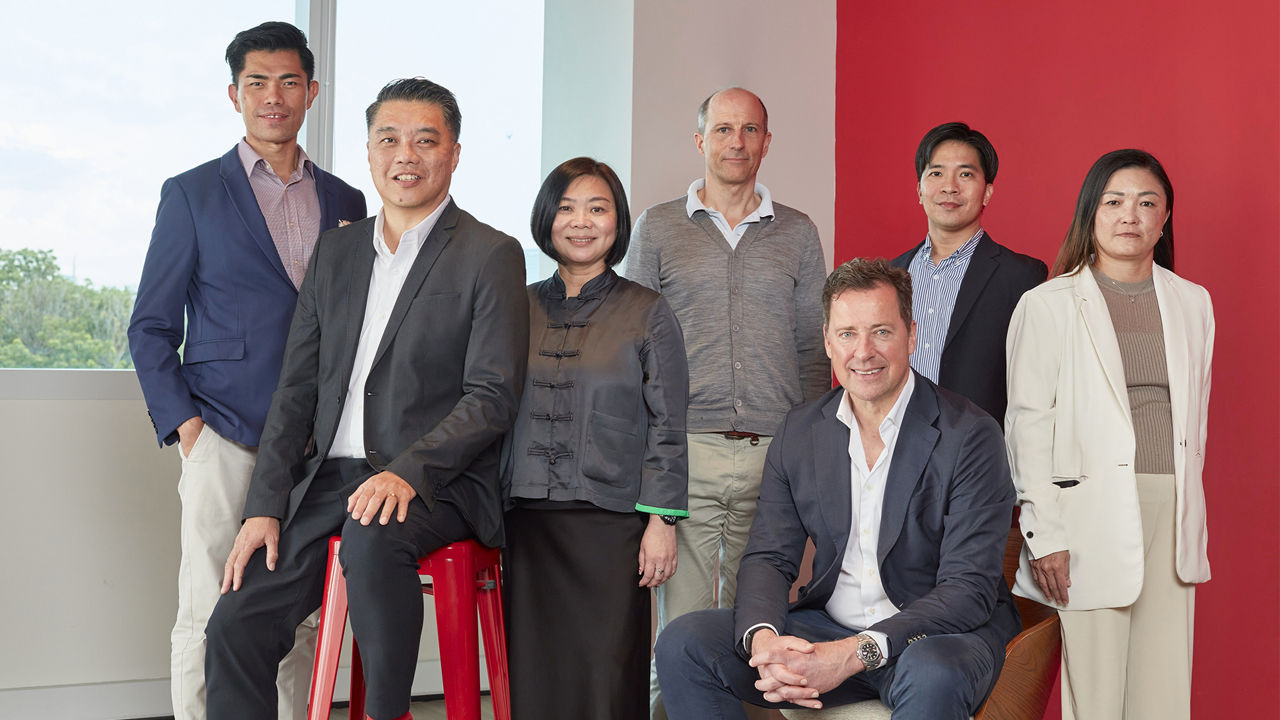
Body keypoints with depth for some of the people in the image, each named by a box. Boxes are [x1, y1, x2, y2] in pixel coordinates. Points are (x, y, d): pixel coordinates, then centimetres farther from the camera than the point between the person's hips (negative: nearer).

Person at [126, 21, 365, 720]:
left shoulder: (345, 202, 15)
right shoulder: (191, 194, 7)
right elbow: (151, 327, 6)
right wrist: (185, 425, -5)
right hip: (225, 439, -3)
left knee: (302, 620, 4)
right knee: (210, 621, -5)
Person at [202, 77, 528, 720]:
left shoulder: (492, 256, -2)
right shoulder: (337, 250, 15)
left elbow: (492, 397, -10)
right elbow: (297, 388, 13)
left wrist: (408, 472, -24)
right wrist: (266, 505, 3)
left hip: (437, 485, -5)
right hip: (330, 476, 6)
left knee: (373, 539, -37)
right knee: (234, 628, -6)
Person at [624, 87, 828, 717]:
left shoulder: (798, 234, 13)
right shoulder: (657, 228, 8)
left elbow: (812, 350, 14)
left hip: (774, 454, 2)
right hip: (684, 450, -1)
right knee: (683, 623, -3)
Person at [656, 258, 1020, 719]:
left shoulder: (970, 436, -11)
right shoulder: (798, 434, 5)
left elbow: (970, 589, -16)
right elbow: (769, 557, 4)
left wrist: (855, 654, -28)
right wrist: (762, 639, -20)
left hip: (939, 634, -4)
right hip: (826, 628, 4)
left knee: (933, 674, -39)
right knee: (683, 644, -15)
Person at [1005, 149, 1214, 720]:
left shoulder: (1192, 303, 14)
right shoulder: (1048, 306, 1)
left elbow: (1194, 415, 19)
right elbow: (1028, 424, -3)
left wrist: (1191, 521, 14)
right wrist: (1043, 533, -10)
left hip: (1172, 515, 4)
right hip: (1092, 511, -4)